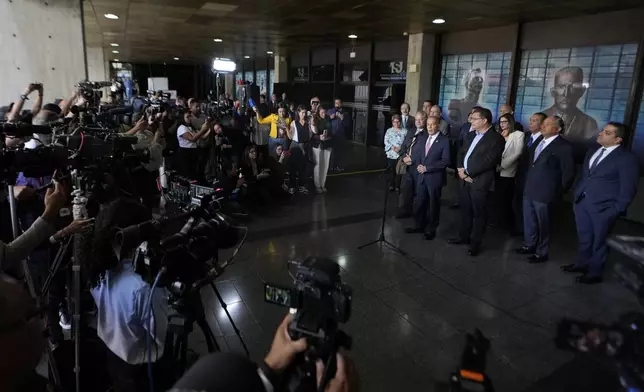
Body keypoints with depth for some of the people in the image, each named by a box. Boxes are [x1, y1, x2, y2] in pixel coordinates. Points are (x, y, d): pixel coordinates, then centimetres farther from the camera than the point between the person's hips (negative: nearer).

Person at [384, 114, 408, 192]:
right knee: (392, 170, 7)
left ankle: (397, 186, 11)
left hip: (401, 154, -1)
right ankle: (391, 185, 18)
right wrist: (392, 147, -16)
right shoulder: (389, 131, 8)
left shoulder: (404, 131, 4)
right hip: (391, 154, 1)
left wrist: (400, 148, -17)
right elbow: (386, 141, -1)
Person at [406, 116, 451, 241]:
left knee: (433, 205, 9)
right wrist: (418, 165, -10)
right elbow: (415, 152, 8)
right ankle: (420, 226, 29)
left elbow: (445, 161, -17)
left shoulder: (445, 140, -11)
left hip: (435, 177, -5)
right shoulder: (422, 137, 7)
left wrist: (427, 168, -18)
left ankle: (431, 230, 24)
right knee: (419, 202, 12)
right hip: (421, 176, 5)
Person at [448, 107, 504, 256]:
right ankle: (464, 236, 32)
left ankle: (475, 243, 16)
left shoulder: (496, 138, -11)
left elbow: (488, 161, -19)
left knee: (478, 214, 5)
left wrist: (467, 172, -16)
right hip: (465, 179, 7)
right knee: (465, 210, 17)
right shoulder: (471, 135, 14)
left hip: (480, 181, -7)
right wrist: (460, 169, -4)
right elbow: (461, 153, 15)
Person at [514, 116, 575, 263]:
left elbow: (568, 172, -12)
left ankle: (541, 253, 24)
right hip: (529, 189, 7)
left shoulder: (563, 146, -15)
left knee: (542, 224, 8)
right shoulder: (539, 141, 8)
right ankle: (529, 245, 37)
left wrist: (559, 191, -5)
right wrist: (527, 182, 13)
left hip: (544, 192, -7)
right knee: (529, 221, 19)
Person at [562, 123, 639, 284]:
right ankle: (581, 263, 36)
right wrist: (576, 195, 11)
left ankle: (594, 273, 25)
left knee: (598, 241, 9)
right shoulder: (593, 151, 8)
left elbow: (628, 189, -11)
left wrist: (616, 210, -12)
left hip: (602, 208, -6)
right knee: (583, 237, 19)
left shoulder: (627, 158, -12)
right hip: (581, 202, 6)